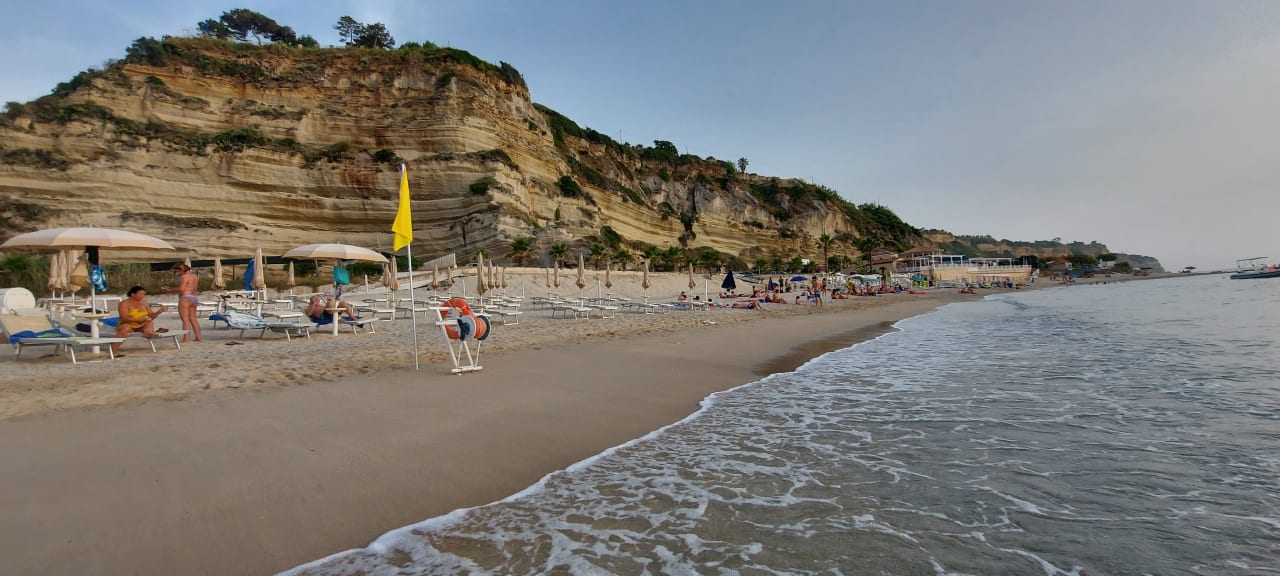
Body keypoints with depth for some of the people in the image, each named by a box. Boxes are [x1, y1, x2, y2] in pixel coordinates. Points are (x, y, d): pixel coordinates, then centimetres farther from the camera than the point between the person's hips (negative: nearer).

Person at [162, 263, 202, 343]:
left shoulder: (184, 276, -10)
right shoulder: (194, 276, 17)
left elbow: (181, 289, -19)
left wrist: (170, 290, -4)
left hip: (185, 298, -9)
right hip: (194, 298, 9)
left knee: (185, 320, -10)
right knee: (193, 319, 12)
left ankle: (186, 339, -14)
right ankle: (198, 338, 11)